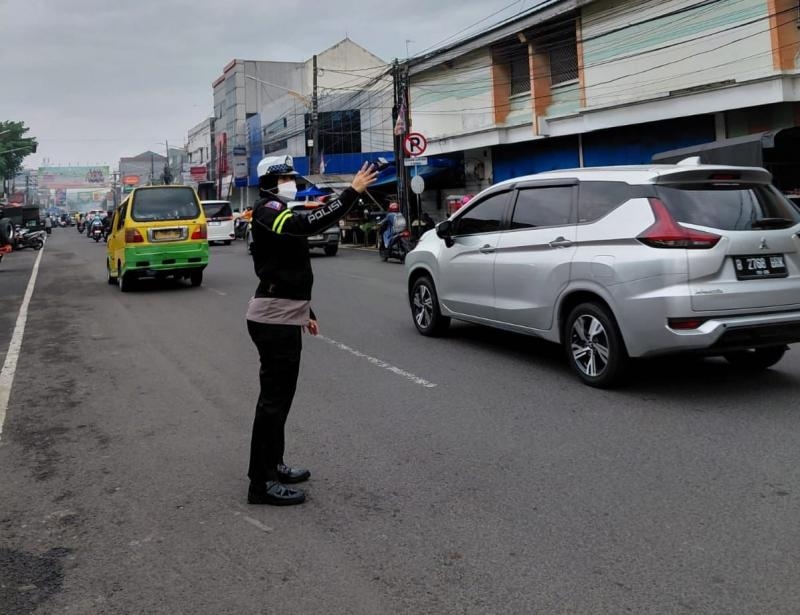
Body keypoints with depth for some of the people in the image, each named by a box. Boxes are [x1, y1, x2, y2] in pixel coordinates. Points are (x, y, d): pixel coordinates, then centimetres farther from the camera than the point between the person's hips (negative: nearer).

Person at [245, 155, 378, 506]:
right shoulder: (267, 210, -11)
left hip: (284, 318, 11)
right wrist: (353, 191, -31)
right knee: (274, 398, -8)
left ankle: (272, 466, 29)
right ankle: (261, 483, -2)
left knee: (280, 395, 17)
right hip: (273, 319, -11)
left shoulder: (279, 213, 20)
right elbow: (309, 225, -31)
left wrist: (305, 312, 25)